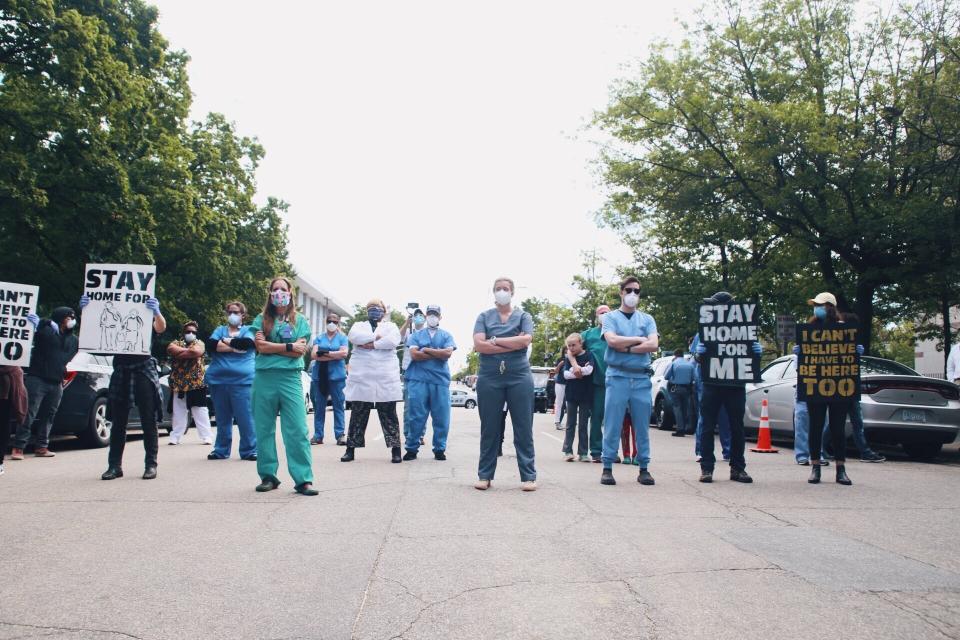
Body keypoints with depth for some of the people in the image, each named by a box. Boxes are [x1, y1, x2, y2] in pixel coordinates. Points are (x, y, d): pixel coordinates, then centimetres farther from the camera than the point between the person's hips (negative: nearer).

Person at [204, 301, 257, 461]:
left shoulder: (248, 330, 10)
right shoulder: (220, 329, 17)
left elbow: (247, 343, -12)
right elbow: (210, 345, -3)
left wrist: (226, 341, 1)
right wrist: (236, 346, -9)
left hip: (242, 381, -3)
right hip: (218, 380, 3)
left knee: (246, 417, -6)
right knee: (222, 418, 9)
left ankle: (249, 450, 1)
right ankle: (221, 450, 19)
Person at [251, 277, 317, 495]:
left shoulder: (300, 320, 9)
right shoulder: (261, 319, 10)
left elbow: (300, 351, -3)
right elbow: (260, 347, -5)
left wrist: (270, 346, -6)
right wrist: (289, 347, -6)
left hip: (290, 378, -1)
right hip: (264, 378, 1)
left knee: (298, 430, -7)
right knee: (264, 429, 6)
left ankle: (303, 479, -6)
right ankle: (268, 476, 17)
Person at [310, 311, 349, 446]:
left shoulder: (342, 338, 9)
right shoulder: (319, 338, 12)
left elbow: (344, 353, -8)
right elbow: (314, 355, -2)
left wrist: (325, 352, -10)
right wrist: (334, 356, -9)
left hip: (337, 376, -2)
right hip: (319, 376, 2)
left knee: (338, 406, -3)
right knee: (319, 407, 4)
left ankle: (340, 435, -1)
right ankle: (318, 435, 8)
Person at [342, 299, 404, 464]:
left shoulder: (390, 326, 15)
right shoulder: (359, 325, 18)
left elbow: (393, 340, -8)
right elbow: (353, 336, -6)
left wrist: (371, 344, -9)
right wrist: (376, 336, -9)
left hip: (386, 378, -1)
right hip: (361, 376, 1)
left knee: (389, 415, 0)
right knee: (358, 414, 3)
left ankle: (395, 450, 3)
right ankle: (351, 449, 10)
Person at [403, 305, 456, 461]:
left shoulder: (446, 335, 14)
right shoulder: (416, 335, 13)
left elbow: (448, 353, -5)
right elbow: (414, 354, -3)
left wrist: (426, 350, -3)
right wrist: (438, 353, -4)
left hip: (440, 380, 1)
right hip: (418, 379, -1)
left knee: (441, 417, 0)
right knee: (416, 416, -1)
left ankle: (439, 449, 10)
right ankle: (412, 448, 7)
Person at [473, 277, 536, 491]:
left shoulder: (523, 316, 9)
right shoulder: (484, 317, 10)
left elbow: (526, 340, -10)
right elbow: (478, 345, -6)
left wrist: (494, 340, -7)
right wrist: (513, 344, -9)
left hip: (519, 377, 0)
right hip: (489, 378, 1)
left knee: (523, 428, 1)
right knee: (489, 429, 5)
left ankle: (528, 476, 5)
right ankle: (485, 475, 13)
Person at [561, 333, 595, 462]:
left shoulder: (588, 355, -2)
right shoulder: (569, 358, 7)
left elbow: (589, 369, -19)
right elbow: (565, 374, -5)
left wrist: (575, 370, -12)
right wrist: (579, 372, -15)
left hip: (585, 396, -2)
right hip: (571, 395, 2)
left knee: (583, 425, 4)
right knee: (570, 424, 5)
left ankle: (583, 453, 8)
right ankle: (568, 451, 7)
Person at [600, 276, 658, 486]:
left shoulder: (647, 319, 14)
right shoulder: (610, 317, 8)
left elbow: (653, 345, -3)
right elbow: (612, 341, -11)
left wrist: (625, 348, -8)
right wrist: (639, 340, -3)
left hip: (641, 378, 2)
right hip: (617, 377, -2)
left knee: (642, 426, 5)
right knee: (612, 425, -2)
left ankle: (644, 469, 12)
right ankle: (607, 468, 4)